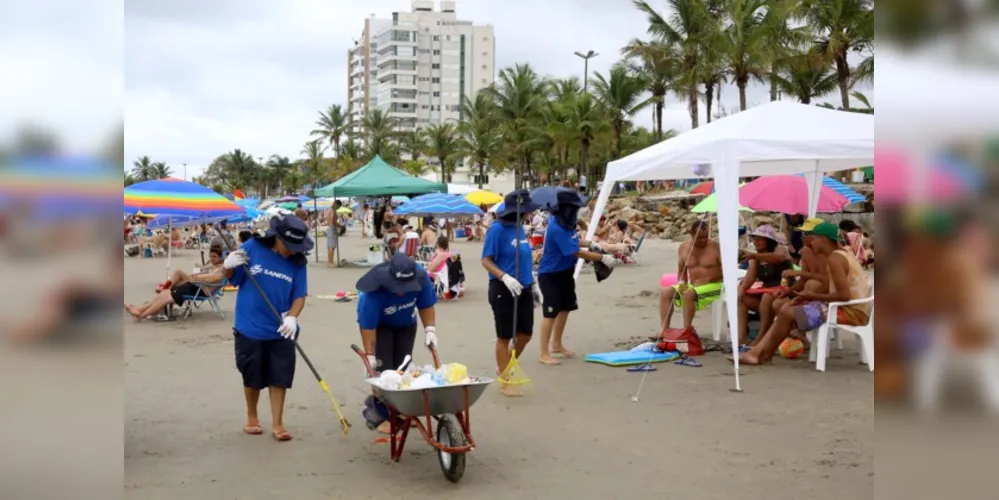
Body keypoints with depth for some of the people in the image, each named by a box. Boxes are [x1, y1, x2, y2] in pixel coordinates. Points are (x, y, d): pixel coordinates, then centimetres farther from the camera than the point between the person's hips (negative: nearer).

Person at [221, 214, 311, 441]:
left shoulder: (297, 261, -5)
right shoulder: (252, 248, -12)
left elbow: (300, 295, -2)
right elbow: (229, 277, -2)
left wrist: (292, 317, -20)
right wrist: (229, 265, -25)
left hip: (280, 331, 1)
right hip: (249, 328, -1)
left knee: (279, 377, 6)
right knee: (252, 377, 13)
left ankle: (277, 423, 19)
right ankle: (252, 417, 35)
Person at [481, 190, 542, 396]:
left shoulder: (520, 227, 7)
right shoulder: (497, 229, -15)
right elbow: (486, 261, -15)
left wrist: (533, 284, 17)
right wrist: (505, 277, -29)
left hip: (523, 288, 7)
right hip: (503, 289, -7)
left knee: (525, 333, 12)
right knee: (505, 336, 5)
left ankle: (505, 368, 34)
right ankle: (505, 381, 18)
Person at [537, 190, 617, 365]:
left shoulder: (565, 222, 0)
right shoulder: (556, 228, -29)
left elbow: (573, 240, 19)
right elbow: (577, 252, -29)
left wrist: (591, 244, 3)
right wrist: (602, 258, -23)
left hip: (565, 272, 10)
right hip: (550, 275, -10)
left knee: (565, 308, 19)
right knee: (551, 313, -7)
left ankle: (556, 344, 36)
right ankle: (544, 353, 2)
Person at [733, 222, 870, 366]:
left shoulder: (835, 258, -16)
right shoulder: (841, 255, 15)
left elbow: (844, 295, -24)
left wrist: (813, 296, -12)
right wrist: (810, 298, 3)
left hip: (850, 311, -10)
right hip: (850, 308, 10)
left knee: (787, 314, -11)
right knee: (787, 309, 9)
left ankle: (764, 356, 7)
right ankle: (756, 352, 3)